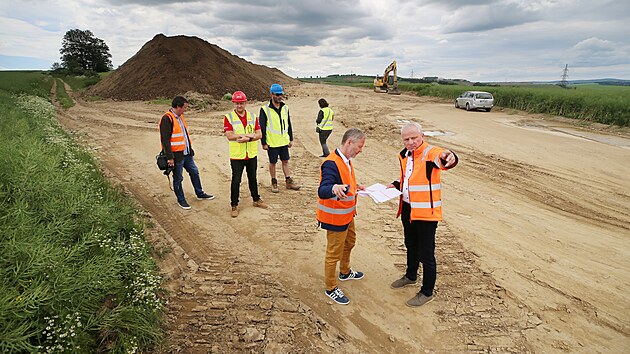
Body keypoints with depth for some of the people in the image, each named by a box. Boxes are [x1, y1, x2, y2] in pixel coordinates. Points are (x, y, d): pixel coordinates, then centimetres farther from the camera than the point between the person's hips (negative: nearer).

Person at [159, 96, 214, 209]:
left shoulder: (180, 117, 10)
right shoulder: (167, 119, -20)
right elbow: (165, 140, -22)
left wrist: (190, 149, 21)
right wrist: (170, 157, -23)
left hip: (186, 153, 9)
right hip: (176, 155, -9)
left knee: (194, 172, 18)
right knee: (178, 178, 6)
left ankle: (200, 194, 34)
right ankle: (181, 200, 22)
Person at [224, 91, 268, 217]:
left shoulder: (253, 116, 5)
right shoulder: (228, 117, -7)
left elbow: (259, 134, -2)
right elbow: (229, 136, -19)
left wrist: (247, 138, -21)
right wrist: (250, 134, -19)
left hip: (252, 155, 4)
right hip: (236, 156, -3)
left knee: (253, 178, 18)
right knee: (236, 181, 4)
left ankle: (256, 200, 35)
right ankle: (234, 205, 17)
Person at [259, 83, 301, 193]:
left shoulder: (285, 108, 6)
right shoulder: (265, 109, -9)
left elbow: (289, 125, 13)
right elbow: (262, 127, -8)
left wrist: (291, 139, 11)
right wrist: (264, 143, -10)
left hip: (284, 141, 4)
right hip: (272, 142, -4)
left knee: (285, 161, 11)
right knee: (272, 163, 7)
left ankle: (289, 181, 21)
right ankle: (274, 182, 21)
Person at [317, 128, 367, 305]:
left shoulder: (346, 160, 4)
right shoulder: (331, 163, -29)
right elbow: (322, 191, -41)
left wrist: (354, 187, 7)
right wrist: (334, 189, -59)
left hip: (347, 214, 10)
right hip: (335, 217, -10)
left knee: (349, 242, 29)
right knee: (334, 254, 6)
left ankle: (345, 272, 53)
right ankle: (331, 289, 26)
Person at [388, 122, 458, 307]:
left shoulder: (430, 152, -19)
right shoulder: (404, 155, 6)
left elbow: (440, 157, -43)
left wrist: (447, 157, -66)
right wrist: (395, 185, 3)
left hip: (426, 211, -8)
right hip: (407, 208, 8)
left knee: (426, 254, 5)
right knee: (411, 245, 27)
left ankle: (427, 292, 24)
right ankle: (411, 276, 50)